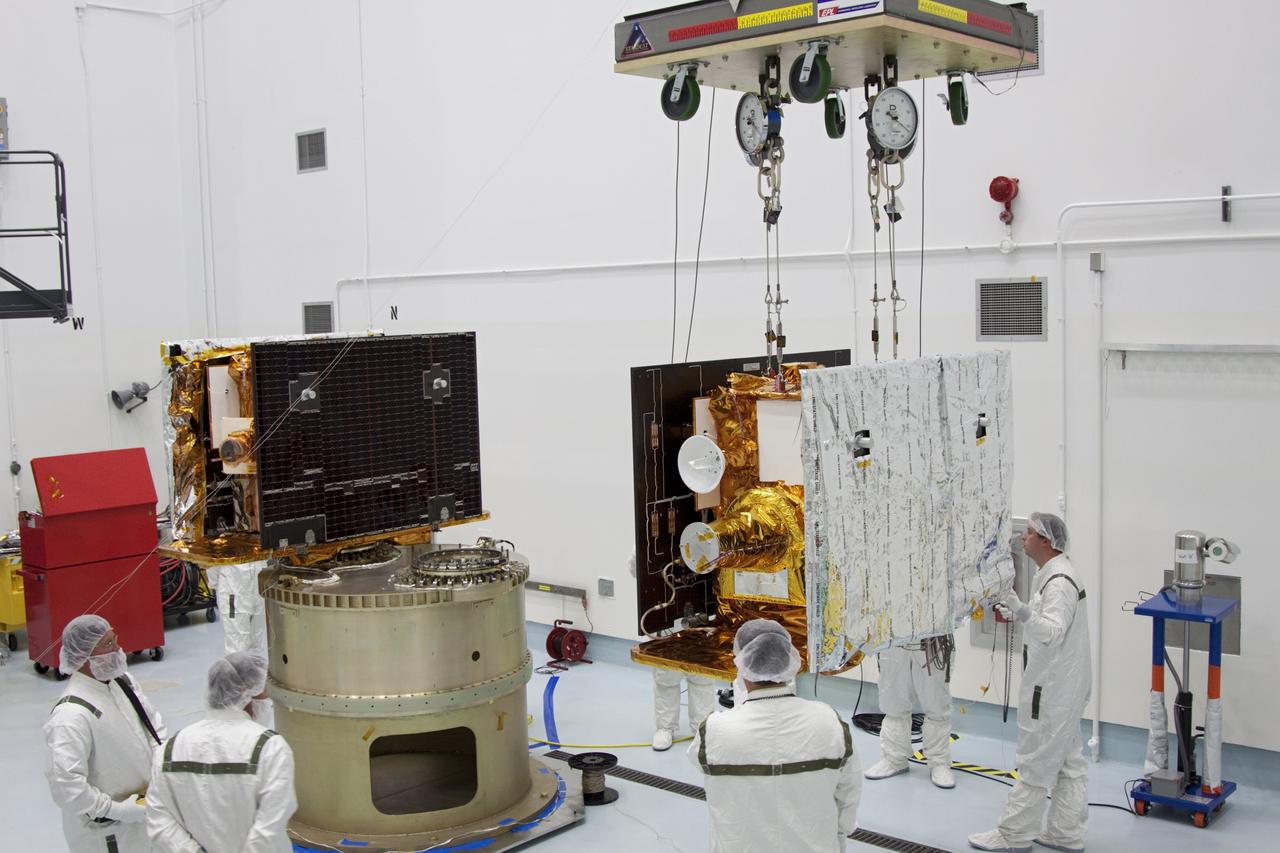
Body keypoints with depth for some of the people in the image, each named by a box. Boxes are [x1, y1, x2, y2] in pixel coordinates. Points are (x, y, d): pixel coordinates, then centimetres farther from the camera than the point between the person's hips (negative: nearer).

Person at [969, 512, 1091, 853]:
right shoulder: (1053, 575, 11)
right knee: (1068, 761, 14)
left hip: (1051, 690, -10)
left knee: (1035, 764, -1)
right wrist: (1015, 612, 12)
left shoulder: (1059, 582, -22)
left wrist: (1021, 611, -47)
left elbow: (1053, 632, -33)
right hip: (1062, 686, 11)